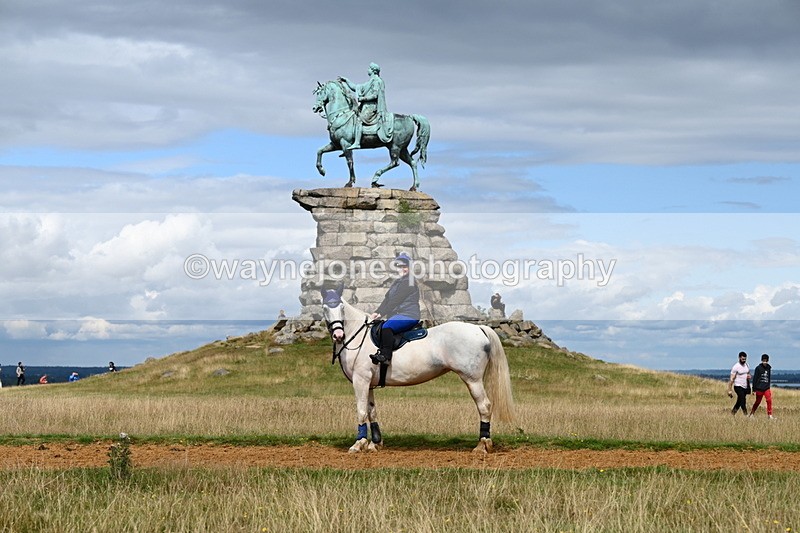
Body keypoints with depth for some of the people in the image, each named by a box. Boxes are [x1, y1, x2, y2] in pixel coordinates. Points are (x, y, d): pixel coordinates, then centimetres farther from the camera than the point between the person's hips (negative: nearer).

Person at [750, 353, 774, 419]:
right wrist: (754, 389, -7)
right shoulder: (758, 368, -6)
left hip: (766, 388, 3)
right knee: (758, 402, 7)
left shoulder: (768, 368, 7)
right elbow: (755, 378, -5)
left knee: (769, 400, -12)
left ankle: (770, 415, -9)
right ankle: (752, 413, 24)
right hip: (759, 388, -3)